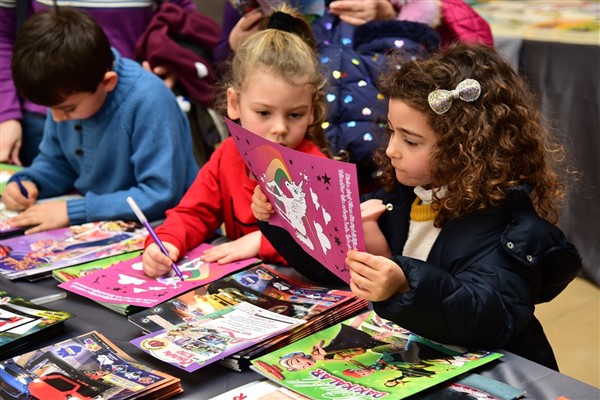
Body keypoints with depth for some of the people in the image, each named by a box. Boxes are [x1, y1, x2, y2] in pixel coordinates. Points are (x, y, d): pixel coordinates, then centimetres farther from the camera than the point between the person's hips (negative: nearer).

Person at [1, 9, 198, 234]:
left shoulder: (148, 101, -26)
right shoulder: (67, 93, -3)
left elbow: (162, 195, -27)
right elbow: (57, 162, 13)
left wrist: (73, 211, -24)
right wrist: (27, 181, -8)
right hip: (95, 227, 6)